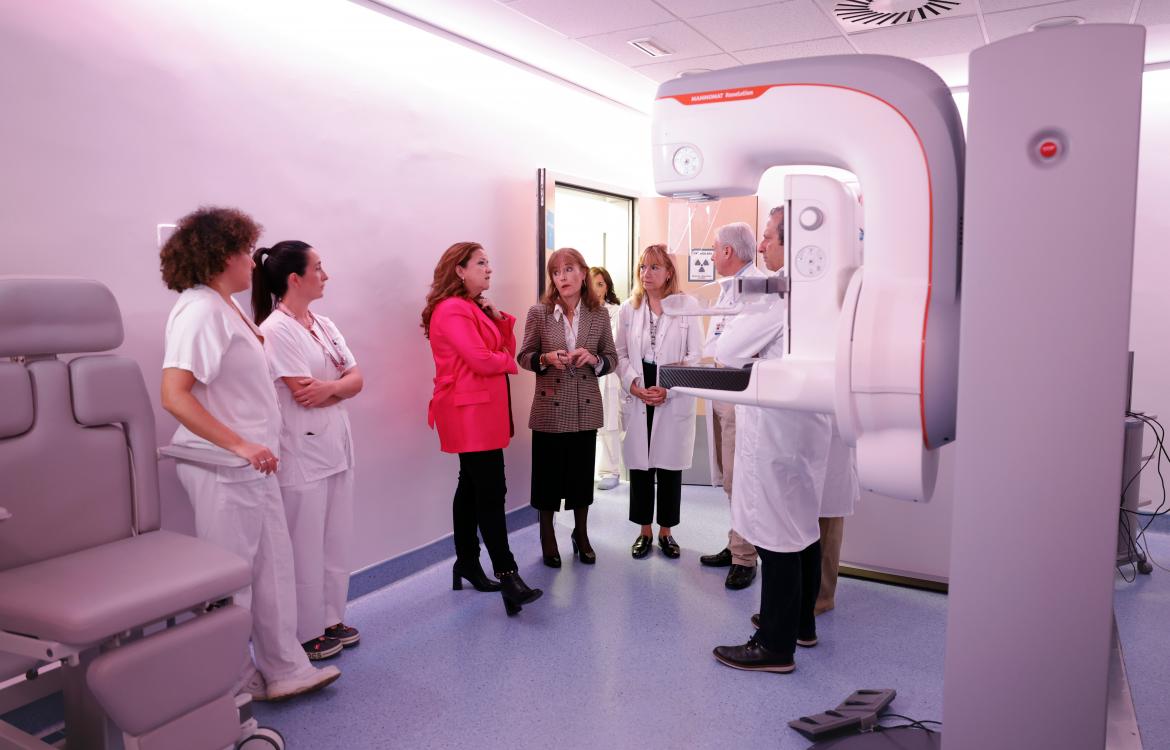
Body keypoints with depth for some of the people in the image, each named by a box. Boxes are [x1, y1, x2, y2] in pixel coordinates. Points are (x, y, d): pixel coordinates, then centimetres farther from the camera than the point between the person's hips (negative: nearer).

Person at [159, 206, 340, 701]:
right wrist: (240, 445, -27)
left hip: (252, 465, 9)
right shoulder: (200, 311, -17)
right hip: (224, 469, -9)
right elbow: (174, 395, -26)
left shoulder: (225, 307, 12)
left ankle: (284, 670, 28)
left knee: (274, 567, 15)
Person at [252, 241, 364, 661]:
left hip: (336, 447, 8)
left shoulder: (324, 326, 11)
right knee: (306, 546, 4)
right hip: (302, 454, -8)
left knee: (336, 541, 15)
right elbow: (305, 396, -18)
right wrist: (342, 386, -4)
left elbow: (356, 379, 4)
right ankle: (306, 633, 19)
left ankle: (330, 619, 30)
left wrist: (329, 387, -16)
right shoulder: (275, 330, -14)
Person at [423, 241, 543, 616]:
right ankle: (507, 574, -11)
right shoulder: (453, 310, -13)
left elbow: (506, 349, 15)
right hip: (471, 411, -10)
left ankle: (466, 563, 23)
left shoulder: (476, 307, 18)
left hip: (483, 410, 10)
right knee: (491, 491, -12)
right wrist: (508, 361, -1)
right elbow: (482, 360, -21)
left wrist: (499, 317, 0)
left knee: (472, 487, 14)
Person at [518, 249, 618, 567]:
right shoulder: (539, 312, -6)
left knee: (582, 472, 12)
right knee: (547, 473, 7)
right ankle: (547, 537, 26)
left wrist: (594, 359, -16)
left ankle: (581, 535, 31)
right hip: (550, 408, -2)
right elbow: (524, 356, 0)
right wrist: (545, 358, -20)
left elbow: (612, 358, 5)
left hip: (586, 407, 2)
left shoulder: (599, 314, -1)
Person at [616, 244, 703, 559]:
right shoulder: (629, 308, 8)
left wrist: (668, 389, -14)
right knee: (639, 465, 7)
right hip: (637, 399, 2)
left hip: (674, 401, -2)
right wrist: (634, 384, -10)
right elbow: (621, 353, 7)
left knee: (670, 466, 6)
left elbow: (696, 356, -4)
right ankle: (645, 531, 21)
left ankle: (666, 531, 20)